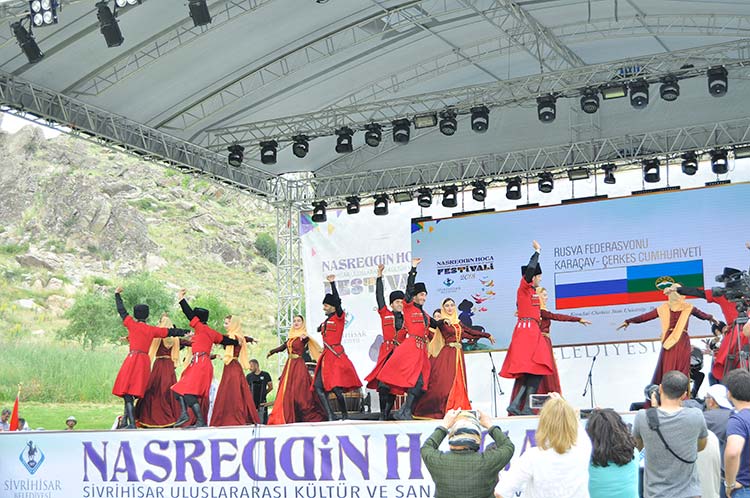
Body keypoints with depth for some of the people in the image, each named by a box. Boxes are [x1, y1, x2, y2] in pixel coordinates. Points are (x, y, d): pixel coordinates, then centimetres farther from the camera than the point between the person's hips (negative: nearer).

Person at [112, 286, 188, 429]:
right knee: (132, 393, 12)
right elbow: (171, 331, 17)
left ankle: (132, 423, -19)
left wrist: (117, 294, 25)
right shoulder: (152, 330, 10)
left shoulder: (132, 325, 1)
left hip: (133, 358, -5)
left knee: (127, 392, -7)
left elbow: (121, 310, 12)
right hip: (145, 361, 5)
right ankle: (125, 422, 12)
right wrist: (186, 332, 27)